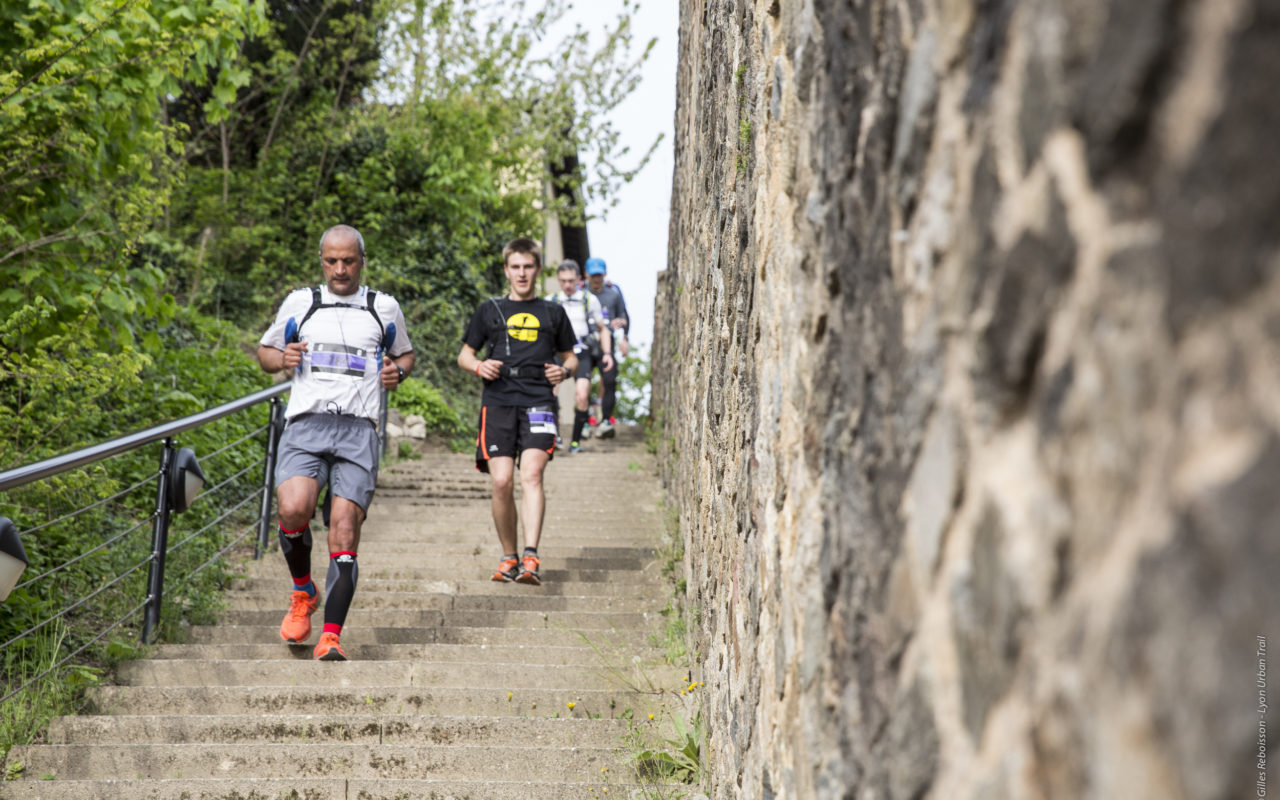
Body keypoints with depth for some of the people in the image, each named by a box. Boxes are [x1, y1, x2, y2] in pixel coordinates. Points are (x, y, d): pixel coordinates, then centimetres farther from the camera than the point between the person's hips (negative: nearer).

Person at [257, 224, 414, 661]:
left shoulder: (384, 308, 16)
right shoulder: (299, 302, 16)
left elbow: (405, 354, 30)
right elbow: (264, 350, 26)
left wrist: (398, 371, 6)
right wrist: (282, 357, 3)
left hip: (358, 429, 0)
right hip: (305, 425, 0)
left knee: (344, 532, -10)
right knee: (293, 511, -24)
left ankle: (330, 636, -6)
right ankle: (303, 593, 5)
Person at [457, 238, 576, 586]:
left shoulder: (552, 313, 18)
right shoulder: (490, 310, 17)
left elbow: (570, 356, 26)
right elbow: (464, 354, 22)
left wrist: (564, 371, 2)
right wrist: (478, 366, -1)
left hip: (538, 402, -1)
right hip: (498, 402, 1)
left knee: (531, 475, -20)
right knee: (502, 482, -10)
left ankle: (531, 557, -27)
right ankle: (509, 557, 8)